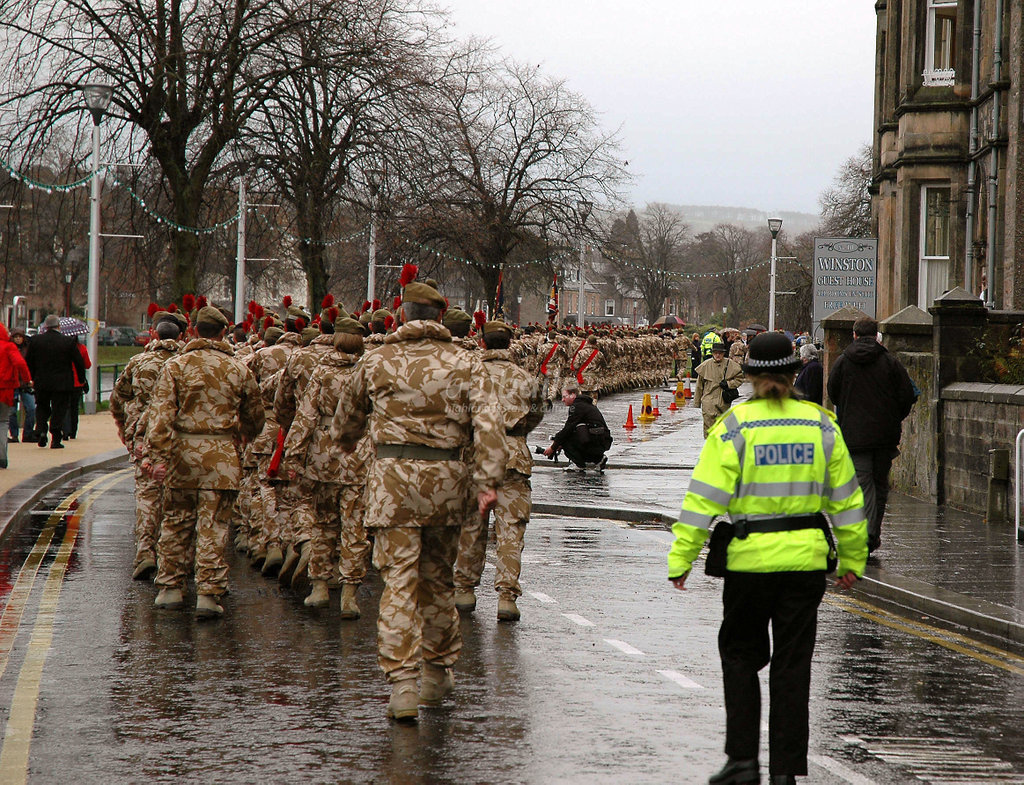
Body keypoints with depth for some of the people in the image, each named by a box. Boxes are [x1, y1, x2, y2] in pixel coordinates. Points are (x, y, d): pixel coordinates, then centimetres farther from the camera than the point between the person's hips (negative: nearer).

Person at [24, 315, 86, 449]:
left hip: (41, 382, 2)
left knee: (42, 408, 19)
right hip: (62, 384, -2)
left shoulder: (35, 340, -2)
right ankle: (56, 439, 3)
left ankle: (40, 430, -2)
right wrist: (81, 379, 11)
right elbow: (79, 362, -3)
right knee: (58, 410, 5)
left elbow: (28, 362, 4)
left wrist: (32, 377, 17)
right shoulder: (69, 342, -7)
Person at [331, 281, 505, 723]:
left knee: (399, 580, -4)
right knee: (438, 578, 17)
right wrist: (487, 481, -9)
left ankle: (403, 684, -13)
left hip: (394, 474, -2)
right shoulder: (465, 364, 6)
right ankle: (438, 673, 28)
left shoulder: (376, 362, 5)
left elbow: (347, 419, 21)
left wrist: (346, 442, 43)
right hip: (447, 475, 2)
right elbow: (487, 425, -7)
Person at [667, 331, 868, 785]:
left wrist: (681, 558, -6)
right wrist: (853, 559, 17)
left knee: (740, 654, 14)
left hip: (749, 560, -2)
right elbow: (846, 497, 7)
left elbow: (704, 498, -9)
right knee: (793, 664, 8)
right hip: (806, 559, 2)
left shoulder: (734, 427, -6)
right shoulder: (821, 425, 2)